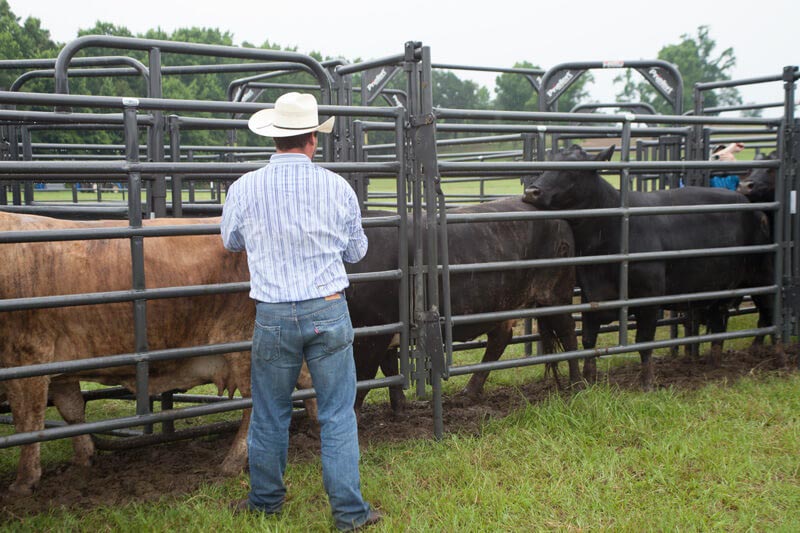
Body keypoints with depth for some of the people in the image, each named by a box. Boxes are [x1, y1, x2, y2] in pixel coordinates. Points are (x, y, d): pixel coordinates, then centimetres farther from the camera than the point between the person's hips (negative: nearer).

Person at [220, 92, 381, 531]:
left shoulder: (244, 188, -4)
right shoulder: (337, 187, -5)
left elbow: (230, 242, 15)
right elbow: (357, 251, 8)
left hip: (273, 315, 1)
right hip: (329, 312, 0)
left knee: (269, 414, 16)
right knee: (338, 415, 8)